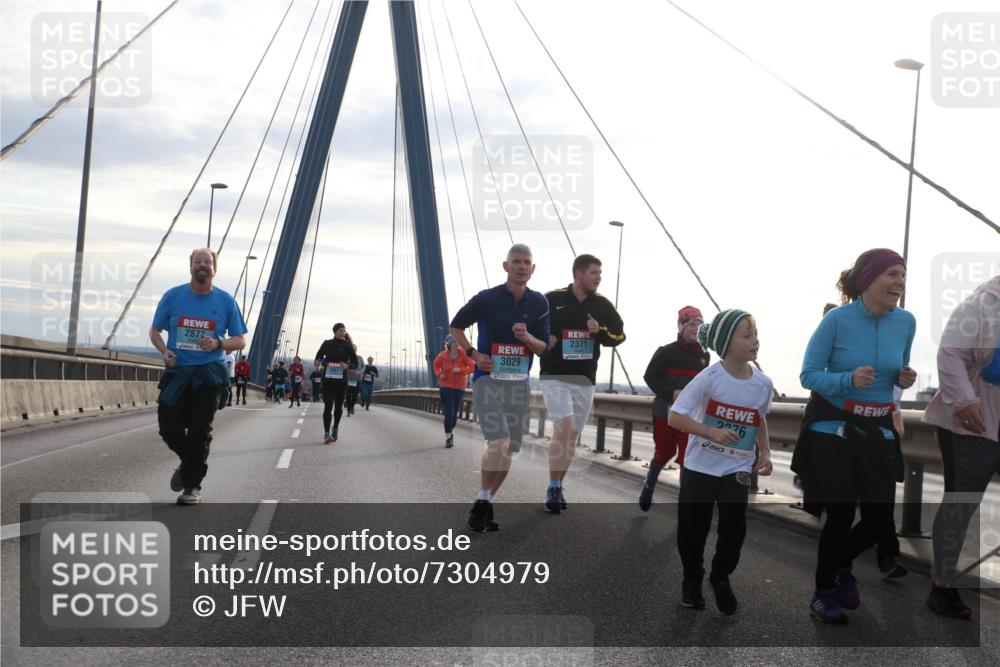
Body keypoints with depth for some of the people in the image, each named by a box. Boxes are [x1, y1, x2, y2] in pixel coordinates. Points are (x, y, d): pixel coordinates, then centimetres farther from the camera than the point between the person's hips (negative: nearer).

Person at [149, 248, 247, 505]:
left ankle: (193, 486, 12)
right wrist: (164, 350, -9)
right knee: (169, 428, -4)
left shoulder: (225, 301, 1)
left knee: (200, 432, 0)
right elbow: (155, 331, 11)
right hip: (176, 372, 1)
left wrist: (218, 344, -16)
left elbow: (240, 341, 4)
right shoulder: (173, 296, 3)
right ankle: (188, 462, 28)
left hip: (209, 376, -1)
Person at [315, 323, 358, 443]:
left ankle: (335, 430, 29)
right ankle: (326, 434, -14)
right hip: (328, 379, -1)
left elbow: (355, 363, 3)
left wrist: (347, 365, -18)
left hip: (342, 380, 1)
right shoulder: (327, 344, 5)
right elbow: (318, 358, 11)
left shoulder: (348, 346, 4)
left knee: (338, 406, 9)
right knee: (328, 406, -9)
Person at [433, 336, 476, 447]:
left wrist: (460, 370, -25)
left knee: (455, 414, 8)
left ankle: (451, 432, 34)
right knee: (449, 413, -11)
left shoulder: (463, 355, -10)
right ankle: (447, 437, 2)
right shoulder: (442, 355, -6)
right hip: (446, 387, -1)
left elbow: (472, 366, -13)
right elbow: (436, 364, 14)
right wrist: (439, 374, -3)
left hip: (459, 387, 1)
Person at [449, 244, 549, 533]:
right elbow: (455, 327, 9)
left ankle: (486, 504, 22)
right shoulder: (487, 299, -6)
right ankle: (481, 503, -3)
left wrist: (527, 338, -18)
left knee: (508, 451, 7)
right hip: (488, 380, -4)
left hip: (519, 384, 4)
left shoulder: (539, 303, 3)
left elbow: (544, 348, 4)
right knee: (499, 444, -20)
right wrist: (474, 355, -5)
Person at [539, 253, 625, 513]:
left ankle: (557, 487, 21)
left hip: (585, 380, 5)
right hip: (555, 376, -5)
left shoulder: (602, 305, 4)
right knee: (564, 427, -19)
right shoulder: (551, 300, -7)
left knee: (572, 436, 9)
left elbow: (619, 335, 9)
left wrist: (601, 331, -10)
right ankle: (553, 488, -10)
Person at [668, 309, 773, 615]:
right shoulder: (708, 378, -18)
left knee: (734, 528, -4)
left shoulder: (763, 383, -5)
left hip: (737, 470, 3)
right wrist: (713, 432, -29)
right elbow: (675, 417, -19)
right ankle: (692, 579, 31)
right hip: (699, 467, -2)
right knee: (692, 529, 5)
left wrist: (765, 453, 2)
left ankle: (721, 578, 24)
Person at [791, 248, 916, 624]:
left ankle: (841, 565, 37)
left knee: (880, 519, 5)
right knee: (840, 515, -2)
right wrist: (849, 380, -29)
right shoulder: (837, 319, -17)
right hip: (832, 428, -5)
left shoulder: (906, 322, -2)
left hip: (878, 431, 5)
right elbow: (808, 375, -13)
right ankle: (823, 592, 22)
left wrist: (905, 380, -9)